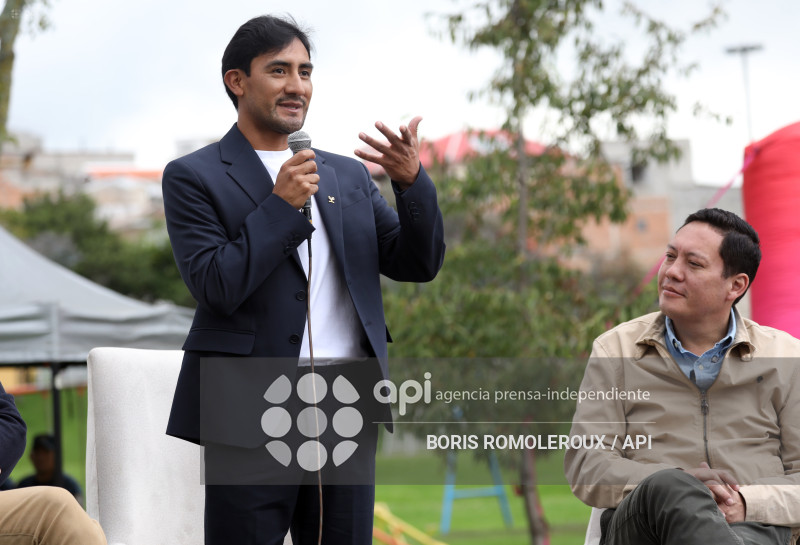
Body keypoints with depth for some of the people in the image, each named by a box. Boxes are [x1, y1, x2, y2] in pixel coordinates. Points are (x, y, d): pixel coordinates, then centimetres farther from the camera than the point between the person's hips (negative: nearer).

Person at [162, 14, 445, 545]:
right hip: (253, 413, -5)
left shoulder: (347, 176, 17)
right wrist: (280, 206, -15)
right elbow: (216, 286, -11)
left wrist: (413, 181, -6)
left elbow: (418, 264, 10)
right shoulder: (193, 177, 1)